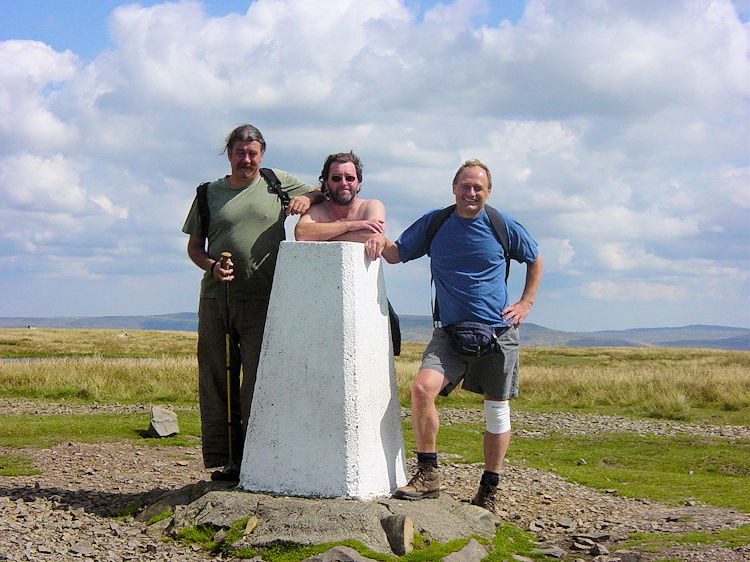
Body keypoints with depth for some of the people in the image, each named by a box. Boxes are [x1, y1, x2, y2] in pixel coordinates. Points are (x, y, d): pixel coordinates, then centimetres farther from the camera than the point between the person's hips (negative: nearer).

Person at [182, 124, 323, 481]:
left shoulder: (278, 183, 11)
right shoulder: (209, 193, 13)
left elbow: (322, 194, 20)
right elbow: (194, 247, 15)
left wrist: (306, 198, -3)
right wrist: (212, 266, -5)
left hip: (262, 300, -2)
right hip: (215, 298, 2)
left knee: (259, 380, -7)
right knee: (216, 381, 3)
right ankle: (223, 458, 11)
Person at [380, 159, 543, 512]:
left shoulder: (503, 226, 1)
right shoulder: (434, 223, 3)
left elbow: (535, 260, 16)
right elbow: (396, 254, 9)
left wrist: (526, 303, 7)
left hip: (498, 331, 0)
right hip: (450, 331, 0)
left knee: (496, 409, 5)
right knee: (422, 389, -22)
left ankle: (489, 489, 22)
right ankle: (427, 474, -9)